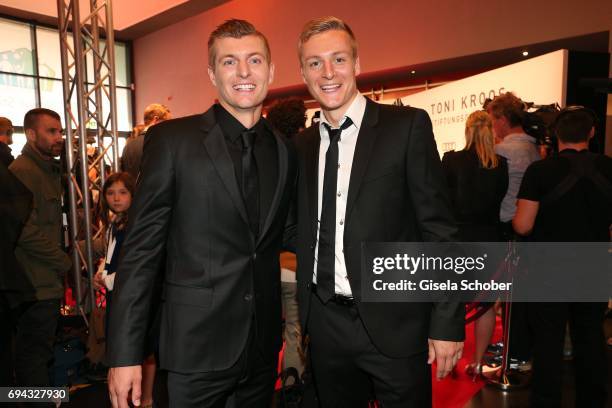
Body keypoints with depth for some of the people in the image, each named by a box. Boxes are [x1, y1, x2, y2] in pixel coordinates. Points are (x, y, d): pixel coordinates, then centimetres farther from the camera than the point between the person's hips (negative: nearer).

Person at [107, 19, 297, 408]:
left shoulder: (285, 150, 4)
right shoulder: (172, 139, -9)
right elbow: (141, 249, -9)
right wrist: (124, 353, -10)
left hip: (263, 345, 4)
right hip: (196, 345, -4)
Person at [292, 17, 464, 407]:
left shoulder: (408, 126, -7)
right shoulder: (302, 145, 6)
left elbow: (439, 227, -9)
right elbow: (305, 236, 10)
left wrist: (447, 323, -11)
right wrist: (302, 313, 9)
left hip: (394, 324, -4)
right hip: (325, 326, 4)